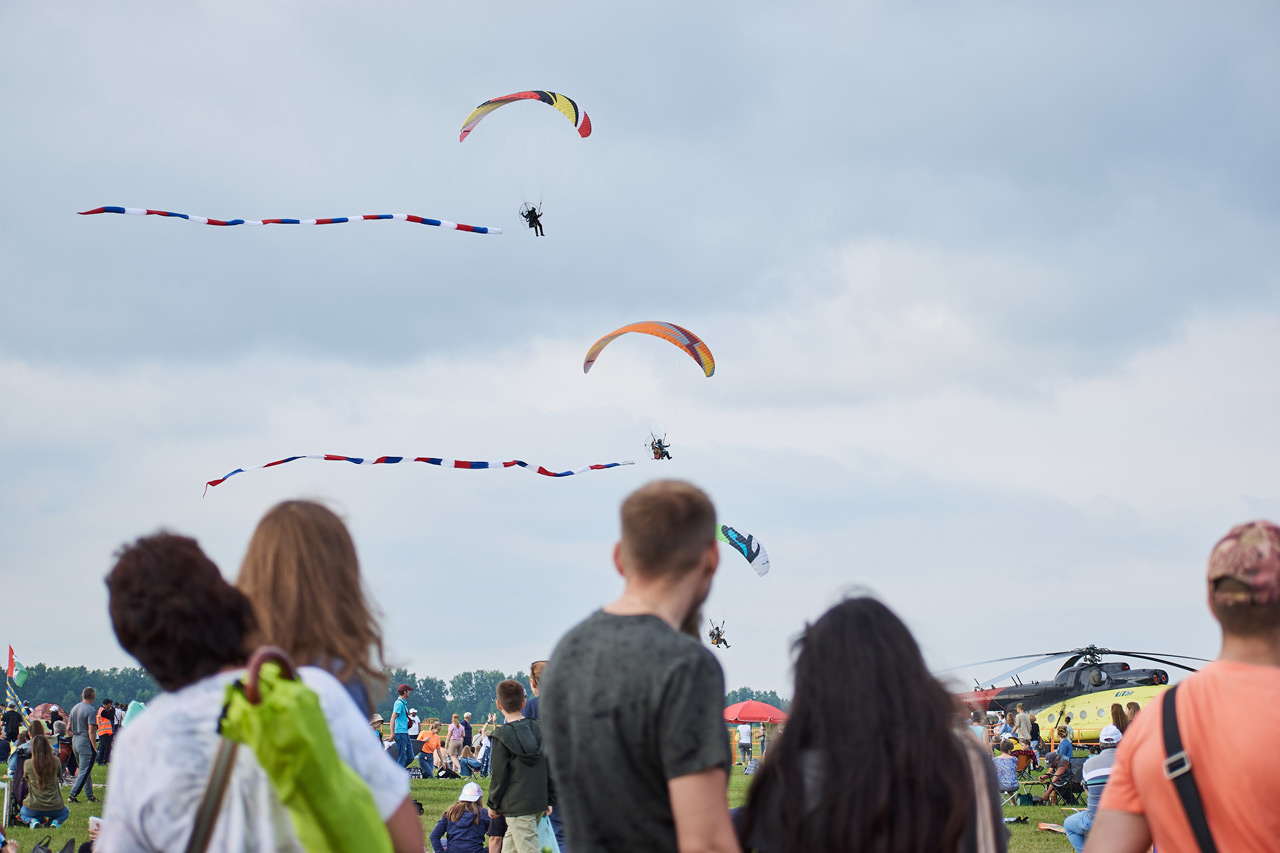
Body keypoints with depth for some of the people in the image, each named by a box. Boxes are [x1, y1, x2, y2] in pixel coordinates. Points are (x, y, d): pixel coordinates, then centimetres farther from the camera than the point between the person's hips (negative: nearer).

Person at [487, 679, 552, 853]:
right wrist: (549, 799, 18)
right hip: (539, 802, 6)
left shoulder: (502, 736, -10)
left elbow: (499, 775, -9)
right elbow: (550, 768, 9)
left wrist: (493, 804, 4)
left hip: (516, 805, -6)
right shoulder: (538, 729, 6)